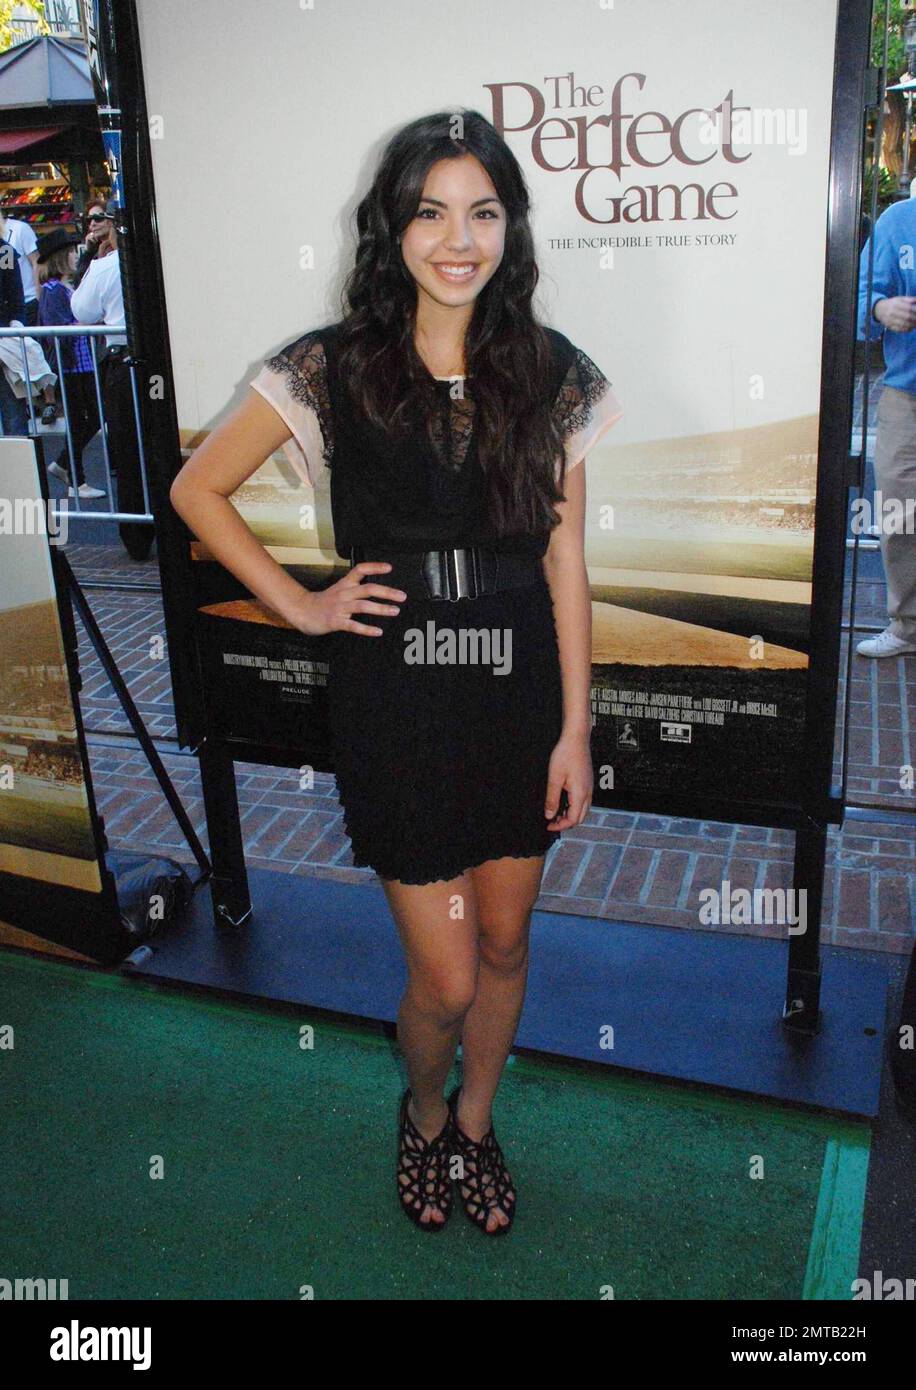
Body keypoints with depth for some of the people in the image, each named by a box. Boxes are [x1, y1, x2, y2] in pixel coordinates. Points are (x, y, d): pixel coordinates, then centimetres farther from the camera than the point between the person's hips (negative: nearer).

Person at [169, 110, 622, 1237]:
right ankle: (423, 1113, 40)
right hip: (396, 706, -2)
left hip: (520, 699, 3)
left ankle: (476, 1121, 45)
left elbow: (564, 558, 0)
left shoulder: (554, 376, -1)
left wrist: (575, 729, 0)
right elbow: (196, 489, 2)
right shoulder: (331, 370, -8)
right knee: (447, 977, 5)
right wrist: (299, 604, -4)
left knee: (504, 941, 17)